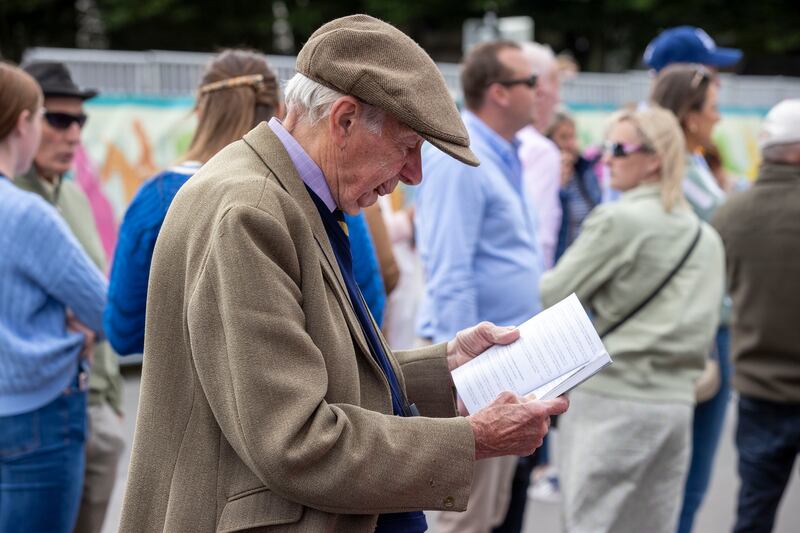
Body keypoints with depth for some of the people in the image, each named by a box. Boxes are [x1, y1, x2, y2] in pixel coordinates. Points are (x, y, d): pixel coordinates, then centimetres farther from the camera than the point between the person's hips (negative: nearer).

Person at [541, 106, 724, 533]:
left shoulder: (617, 220, -11)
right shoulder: (706, 236, 11)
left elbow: (553, 296, -9)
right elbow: (703, 328, 16)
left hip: (610, 399, -7)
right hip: (676, 401, 7)